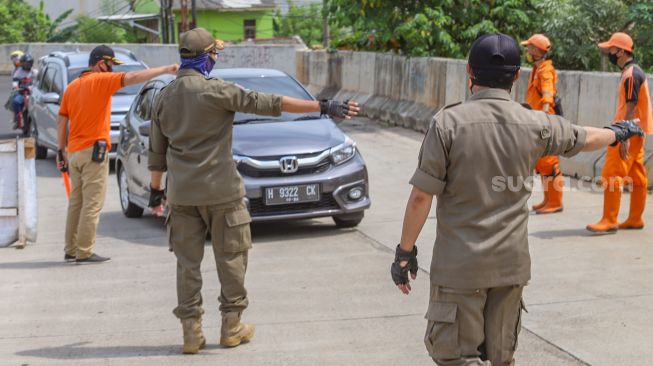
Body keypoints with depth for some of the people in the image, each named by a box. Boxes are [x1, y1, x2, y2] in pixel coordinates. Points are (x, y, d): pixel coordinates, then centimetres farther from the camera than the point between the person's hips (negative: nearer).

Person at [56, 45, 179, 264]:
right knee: (92, 204, -3)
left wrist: (62, 151, 18)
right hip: (94, 150, -8)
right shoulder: (101, 80, -7)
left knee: (76, 202, 14)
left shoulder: (72, 86, 14)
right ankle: (84, 253, -2)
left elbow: (61, 122, 14)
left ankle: (71, 250, 19)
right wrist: (165, 70, -18)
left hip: (73, 152, 8)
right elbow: (133, 78, -18)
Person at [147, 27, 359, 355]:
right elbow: (269, 104, -16)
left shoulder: (164, 97, 6)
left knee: (187, 263, 9)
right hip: (220, 191, -5)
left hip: (181, 193, 5)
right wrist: (323, 107, -16)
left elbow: (157, 150, 14)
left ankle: (191, 332, 11)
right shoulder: (215, 90, -12)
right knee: (231, 259, 9)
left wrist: (155, 188, 27)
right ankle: (232, 327, 16)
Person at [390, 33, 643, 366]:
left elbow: (421, 196, -13)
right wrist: (619, 131, 39)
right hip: (511, 262, 4)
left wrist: (405, 251, -1)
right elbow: (586, 139, 18)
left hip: (460, 264, -4)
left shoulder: (449, 122, -13)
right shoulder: (535, 125, -2)